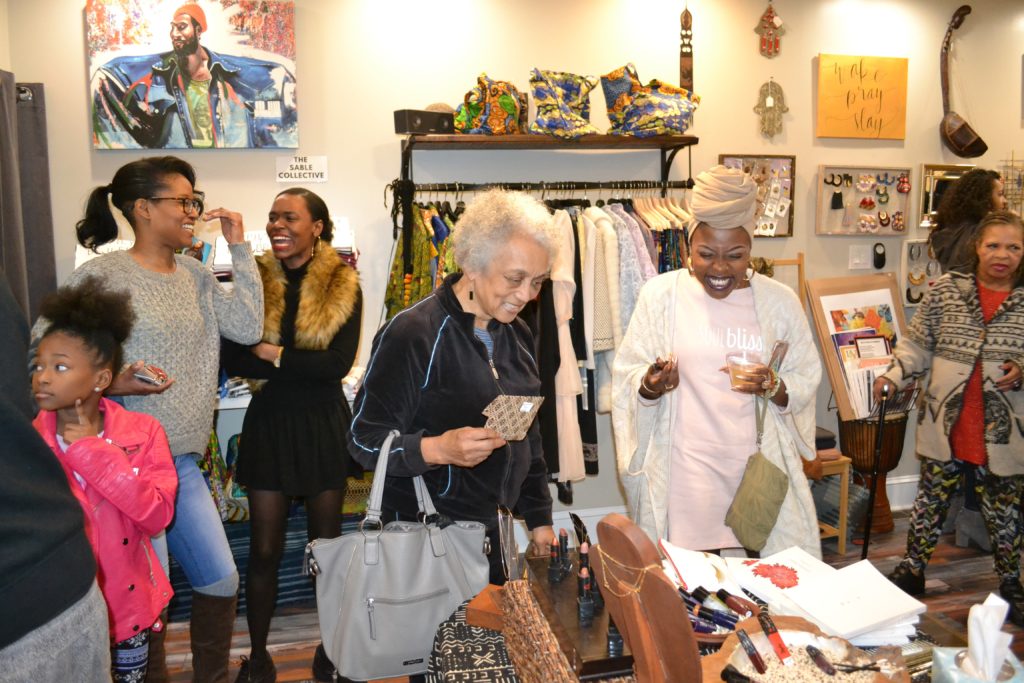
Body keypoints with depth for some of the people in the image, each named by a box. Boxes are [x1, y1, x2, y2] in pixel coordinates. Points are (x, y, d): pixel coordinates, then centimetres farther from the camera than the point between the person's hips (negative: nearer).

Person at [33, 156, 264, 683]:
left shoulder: (195, 275, 9)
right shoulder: (102, 275, -11)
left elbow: (247, 328, -3)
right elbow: (42, 349, -11)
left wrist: (239, 248, -3)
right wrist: (108, 384, -23)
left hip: (184, 461, 7)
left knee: (221, 582, 13)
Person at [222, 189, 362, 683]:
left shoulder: (343, 285, -5)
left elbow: (340, 363, -14)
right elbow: (232, 359, -11)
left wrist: (275, 356, -16)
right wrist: (307, 367, -19)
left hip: (324, 423, 0)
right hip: (269, 421, 1)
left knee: (327, 544, 12)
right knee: (264, 549, 7)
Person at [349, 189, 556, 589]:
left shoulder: (516, 335, 6)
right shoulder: (411, 334, -17)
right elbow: (364, 441, -16)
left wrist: (539, 519, 15)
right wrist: (437, 448, -32)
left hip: (491, 530, 7)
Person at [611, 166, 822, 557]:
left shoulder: (780, 301, 2)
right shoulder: (660, 293, -2)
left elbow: (806, 381, 6)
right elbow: (626, 377, 1)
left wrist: (773, 387, -14)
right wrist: (651, 384, -20)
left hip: (760, 467, 2)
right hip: (683, 471, -1)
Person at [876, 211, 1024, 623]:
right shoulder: (946, 290, 0)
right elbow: (917, 343, 4)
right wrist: (895, 376, -10)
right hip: (945, 423, 1)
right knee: (931, 500, 13)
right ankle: (912, 571, 29)